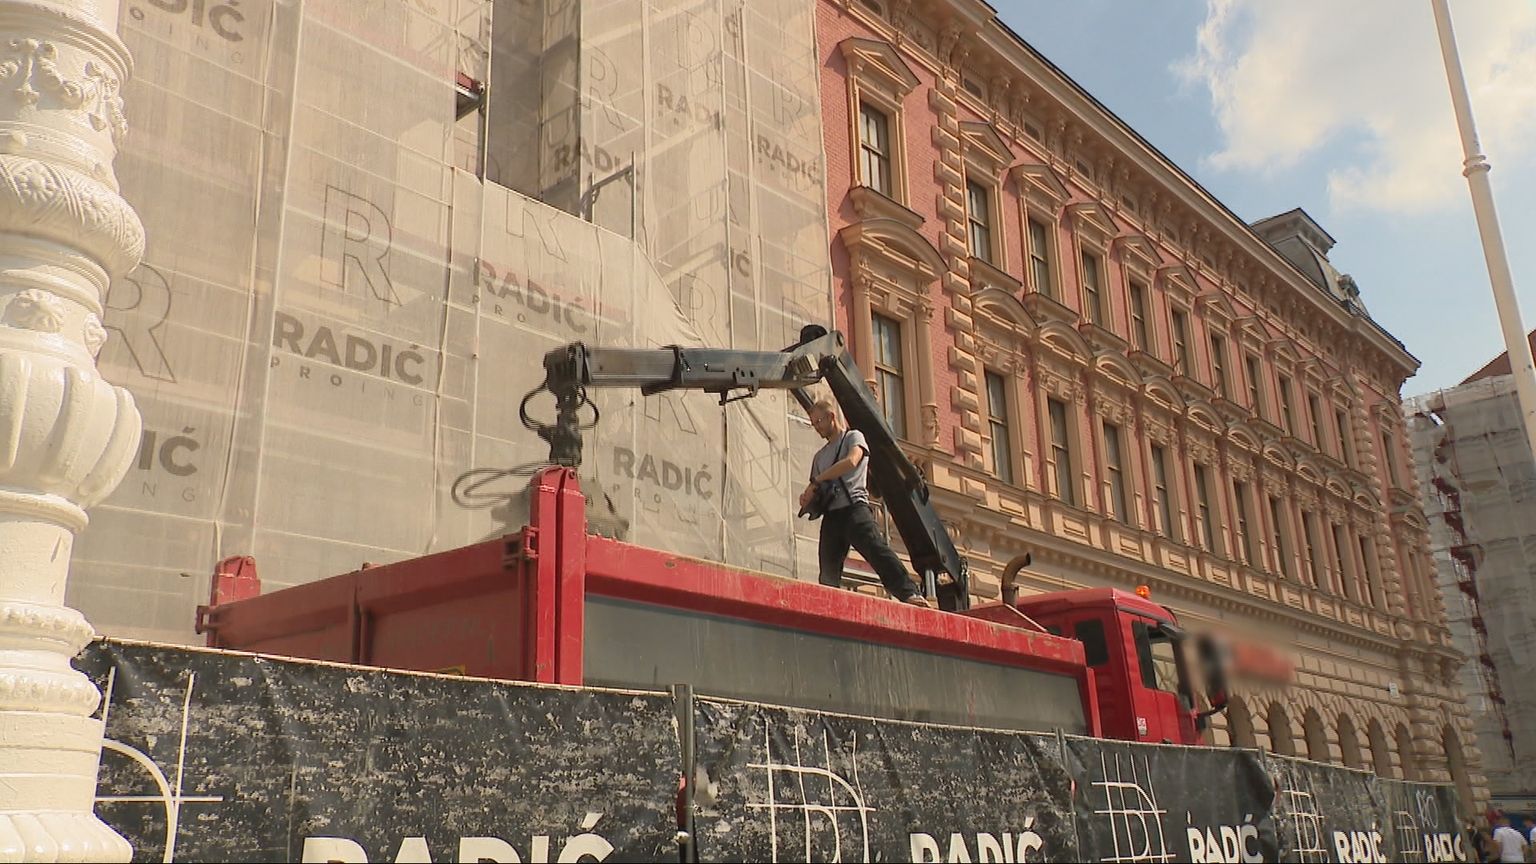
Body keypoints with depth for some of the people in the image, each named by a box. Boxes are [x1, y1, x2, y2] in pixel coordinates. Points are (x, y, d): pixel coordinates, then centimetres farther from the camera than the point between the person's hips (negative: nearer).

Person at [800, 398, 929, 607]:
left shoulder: (853, 437, 10)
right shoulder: (820, 456, 29)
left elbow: (851, 462, -12)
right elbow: (816, 493, 28)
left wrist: (816, 481, -8)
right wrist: (807, 497, 3)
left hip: (853, 507, -6)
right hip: (830, 515, 6)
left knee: (878, 551, -22)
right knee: (828, 570, -1)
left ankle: (909, 594, -29)